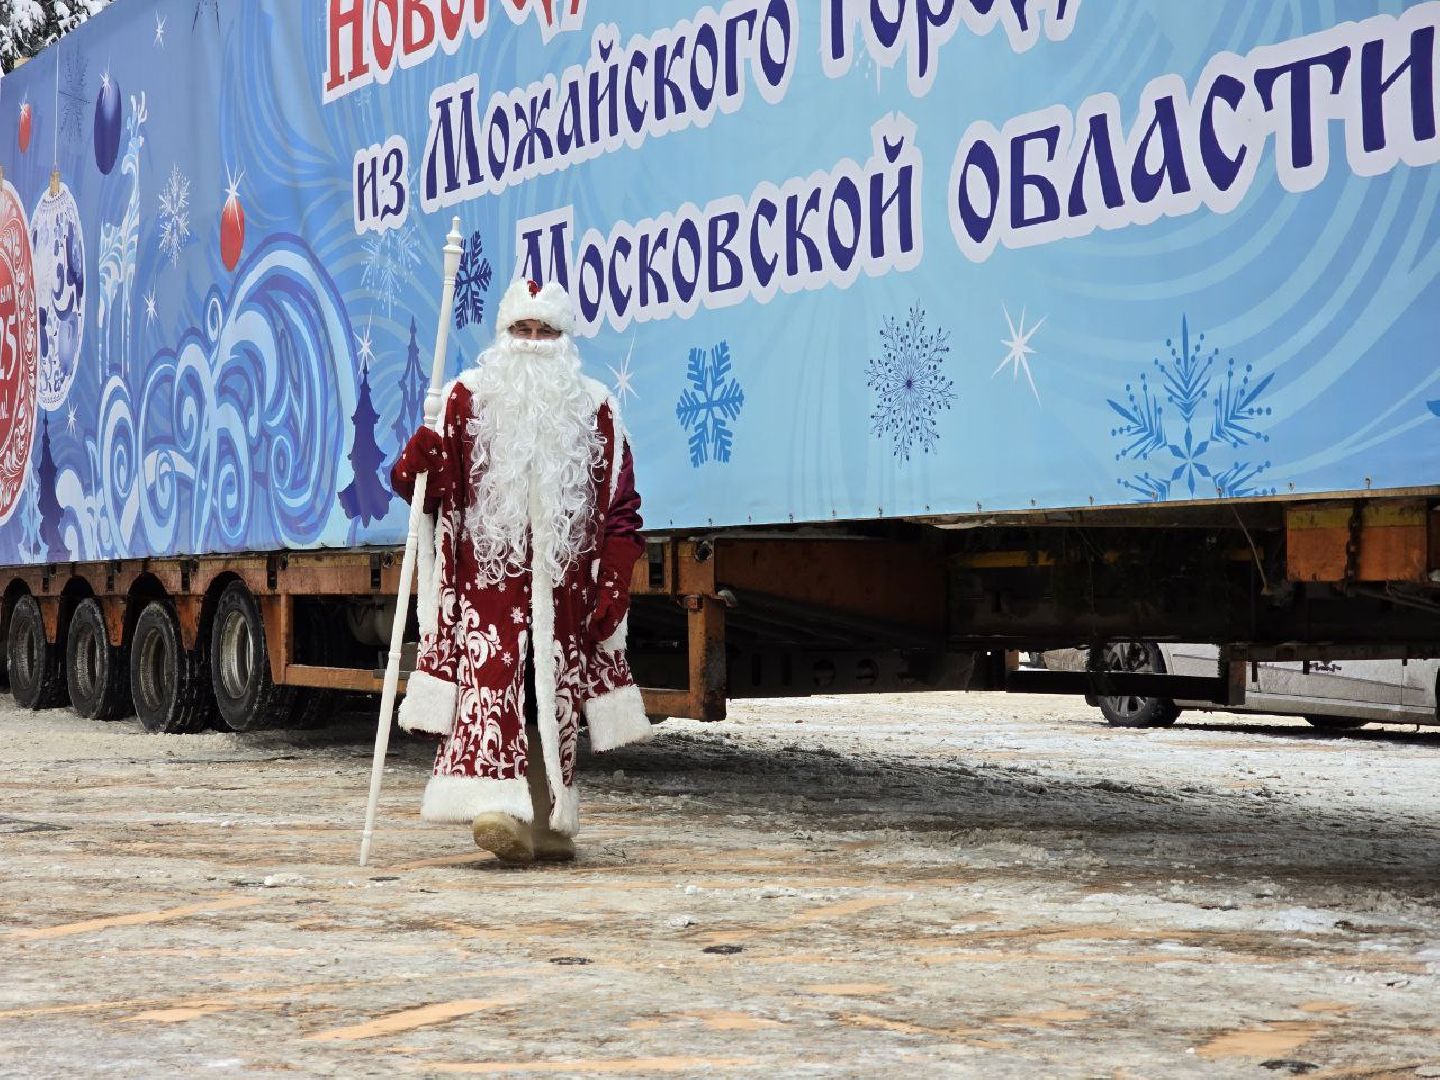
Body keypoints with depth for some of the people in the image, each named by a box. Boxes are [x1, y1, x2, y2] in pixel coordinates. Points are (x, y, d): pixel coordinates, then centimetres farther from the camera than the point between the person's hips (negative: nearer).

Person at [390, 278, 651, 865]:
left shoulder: (594, 409, 9)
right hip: (488, 575, -2)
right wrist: (418, 462, -20)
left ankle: (549, 824, 14)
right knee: (491, 677, -17)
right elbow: (433, 488, 3)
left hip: (562, 583, 2)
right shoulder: (467, 397, 7)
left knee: (554, 696, 5)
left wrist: (613, 590, -1)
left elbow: (620, 508, 8)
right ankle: (500, 809, -26)